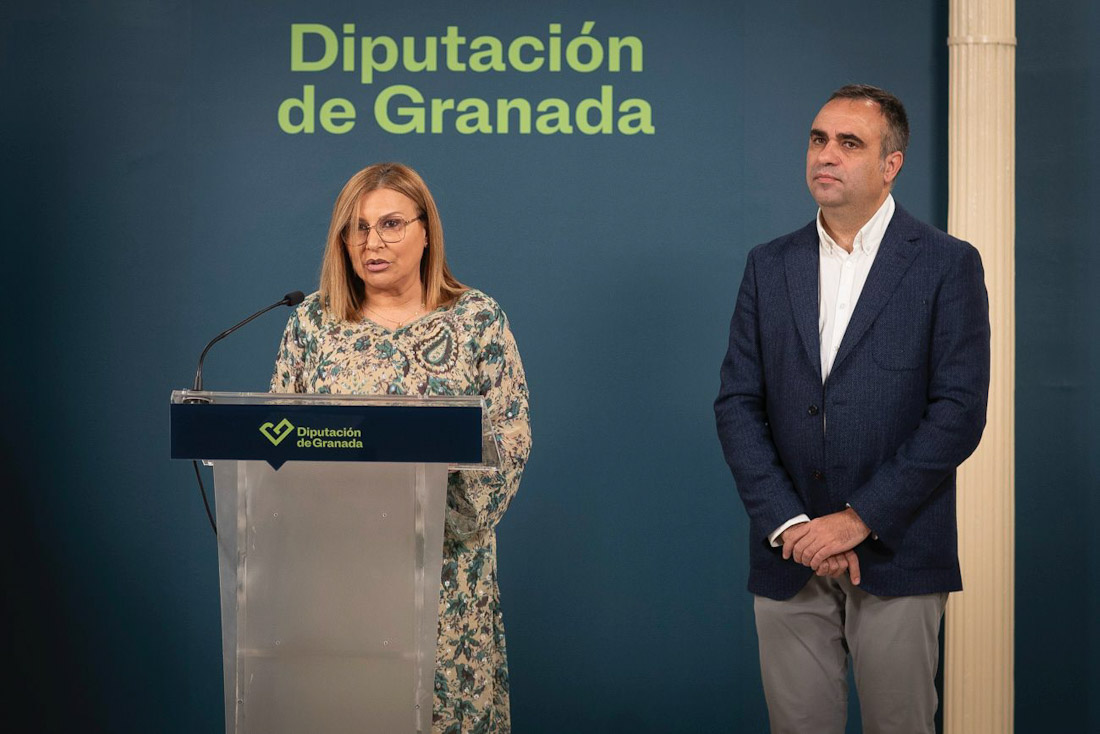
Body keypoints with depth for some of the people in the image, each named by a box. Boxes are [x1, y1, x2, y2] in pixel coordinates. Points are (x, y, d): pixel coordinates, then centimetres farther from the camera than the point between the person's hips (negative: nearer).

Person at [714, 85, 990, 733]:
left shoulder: (947, 265, -1)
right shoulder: (770, 266, 9)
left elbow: (959, 411, -9)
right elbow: (738, 404, 4)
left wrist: (859, 519, -14)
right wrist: (788, 524, -9)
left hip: (897, 556, -3)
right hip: (789, 558, 3)